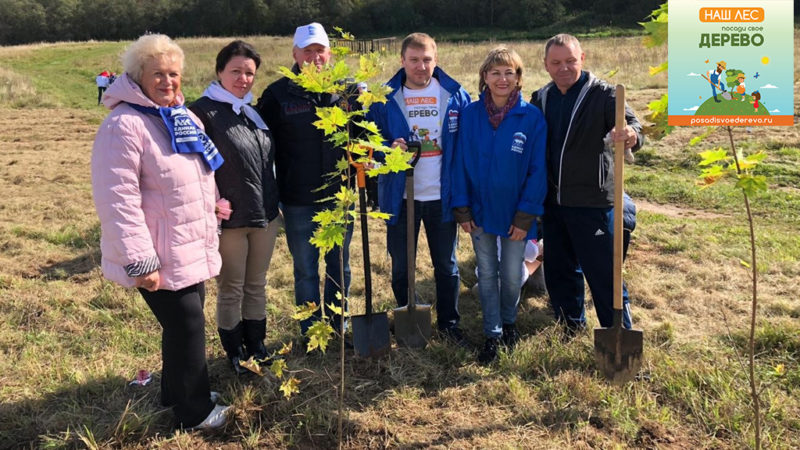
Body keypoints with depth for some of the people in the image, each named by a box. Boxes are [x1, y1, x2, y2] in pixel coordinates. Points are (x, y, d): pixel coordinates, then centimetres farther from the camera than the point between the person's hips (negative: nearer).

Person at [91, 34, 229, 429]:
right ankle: (194, 411, 20)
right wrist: (140, 262, -25)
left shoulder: (185, 117, 9)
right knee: (187, 326, 1)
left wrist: (209, 229, 24)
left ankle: (177, 392, 39)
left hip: (192, 248, 9)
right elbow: (118, 200, -24)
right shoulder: (124, 125, -19)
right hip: (160, 256, -8)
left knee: (185, 323, 19)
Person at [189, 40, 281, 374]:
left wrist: (274, 205, 18)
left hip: (265, 215, 6)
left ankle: (256, 344, 33)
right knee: (231, 290, 9)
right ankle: (234, 352, 27)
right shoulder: (204, 111, -10)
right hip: (230, 219, -6)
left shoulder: (253, 111, 11)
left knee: (256, 286, 17)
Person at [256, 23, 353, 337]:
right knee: (305, 269, 10)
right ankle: (311, 332, 26)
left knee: (340, 265, 14)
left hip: (340, 196, 2)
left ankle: (338, 327, 32)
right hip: (298, 201, -2)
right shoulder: (278, 95, -3)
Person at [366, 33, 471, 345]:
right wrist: (389, 150, -22)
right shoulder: (385, 98, -2)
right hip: (400, 197, 0)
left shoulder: (455, 95, -1)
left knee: (446, 265, 13)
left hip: (442, 196, 0)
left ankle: (449, 323, 30)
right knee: (401, 267, 12)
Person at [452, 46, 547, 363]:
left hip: (515, 214, -1)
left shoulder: (532, 117, -11)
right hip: (480, 211, 1)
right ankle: (492, 334, 27)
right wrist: (462, 209, -6)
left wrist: (525, 217, -12)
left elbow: (538, 170, -9)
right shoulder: (471, 114, -6)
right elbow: (460, 163, -2)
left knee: (511, 275, 13)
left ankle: (509, 322, 39)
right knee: (486, 274, 11)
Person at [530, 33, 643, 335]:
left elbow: (630, 123, -22)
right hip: (552, 201, 6)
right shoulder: (541, 99, 8)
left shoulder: (603, 94, -8)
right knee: (558, 271, 16)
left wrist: (630, 135, -46)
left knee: (603, 273, -2)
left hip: (591, 201, -5)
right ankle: (570, 328, 35)